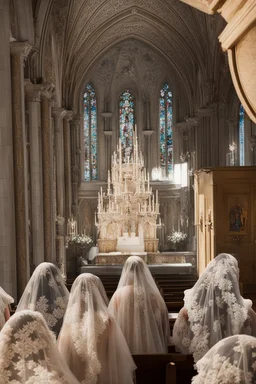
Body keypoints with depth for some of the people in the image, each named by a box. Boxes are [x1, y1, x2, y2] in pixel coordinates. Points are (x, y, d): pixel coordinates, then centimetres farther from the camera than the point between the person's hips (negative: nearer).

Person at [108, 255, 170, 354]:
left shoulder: (119, 295, -10)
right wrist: (164, 347, 18)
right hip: (152, 350, 2)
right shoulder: (154, 295, -4)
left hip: (126, 350, -2)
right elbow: (165, 326, 5)